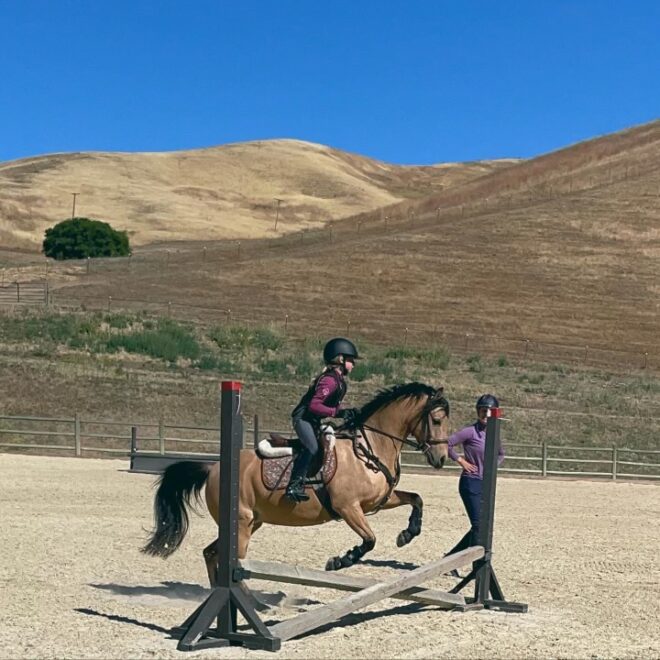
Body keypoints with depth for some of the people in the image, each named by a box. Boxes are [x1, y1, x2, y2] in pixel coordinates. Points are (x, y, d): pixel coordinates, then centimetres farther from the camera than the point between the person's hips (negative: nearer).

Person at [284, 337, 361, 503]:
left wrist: (347, 412, -1)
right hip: (303, 417, -11)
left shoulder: (339, 380, 9)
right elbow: (314, 405, -28)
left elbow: (333, 405, 16)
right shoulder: (330, 380, -21)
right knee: (311, 447, -26)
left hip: (314, 420, 11)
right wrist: (338, 412, -31)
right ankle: (294, 485, -25)